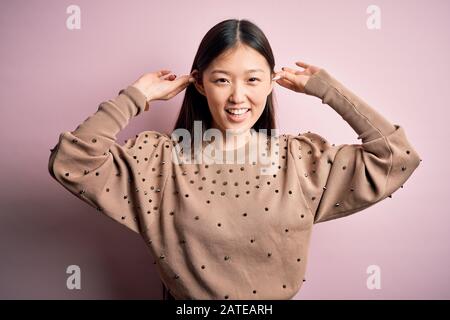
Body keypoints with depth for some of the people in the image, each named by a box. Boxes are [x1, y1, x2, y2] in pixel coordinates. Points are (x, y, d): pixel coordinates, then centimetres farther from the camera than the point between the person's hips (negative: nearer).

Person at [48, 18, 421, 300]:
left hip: (276, 295, 1)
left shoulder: (303, 158, -8)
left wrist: (325, 87, -8)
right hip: (187, 299, 0)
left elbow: (397, 157, -11)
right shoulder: (161, 158, -11)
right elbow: (71, 163, -18)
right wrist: (138, 94, -13)